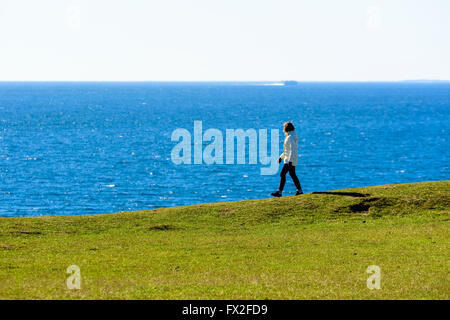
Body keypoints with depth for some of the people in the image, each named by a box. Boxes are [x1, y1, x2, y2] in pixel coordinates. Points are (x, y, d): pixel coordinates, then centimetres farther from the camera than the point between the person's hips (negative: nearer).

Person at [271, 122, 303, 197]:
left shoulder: (290, 137, -17)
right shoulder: (290, 136, 15)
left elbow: (293, 149, -24)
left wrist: (290, 161, -29)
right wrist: (281, 157, 28)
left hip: (290, 160, -10)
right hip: (289, 159, 10)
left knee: (282, 174, -10)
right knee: (292, 174, 14)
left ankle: (279, 192, -11)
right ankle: (299, 190, 18)